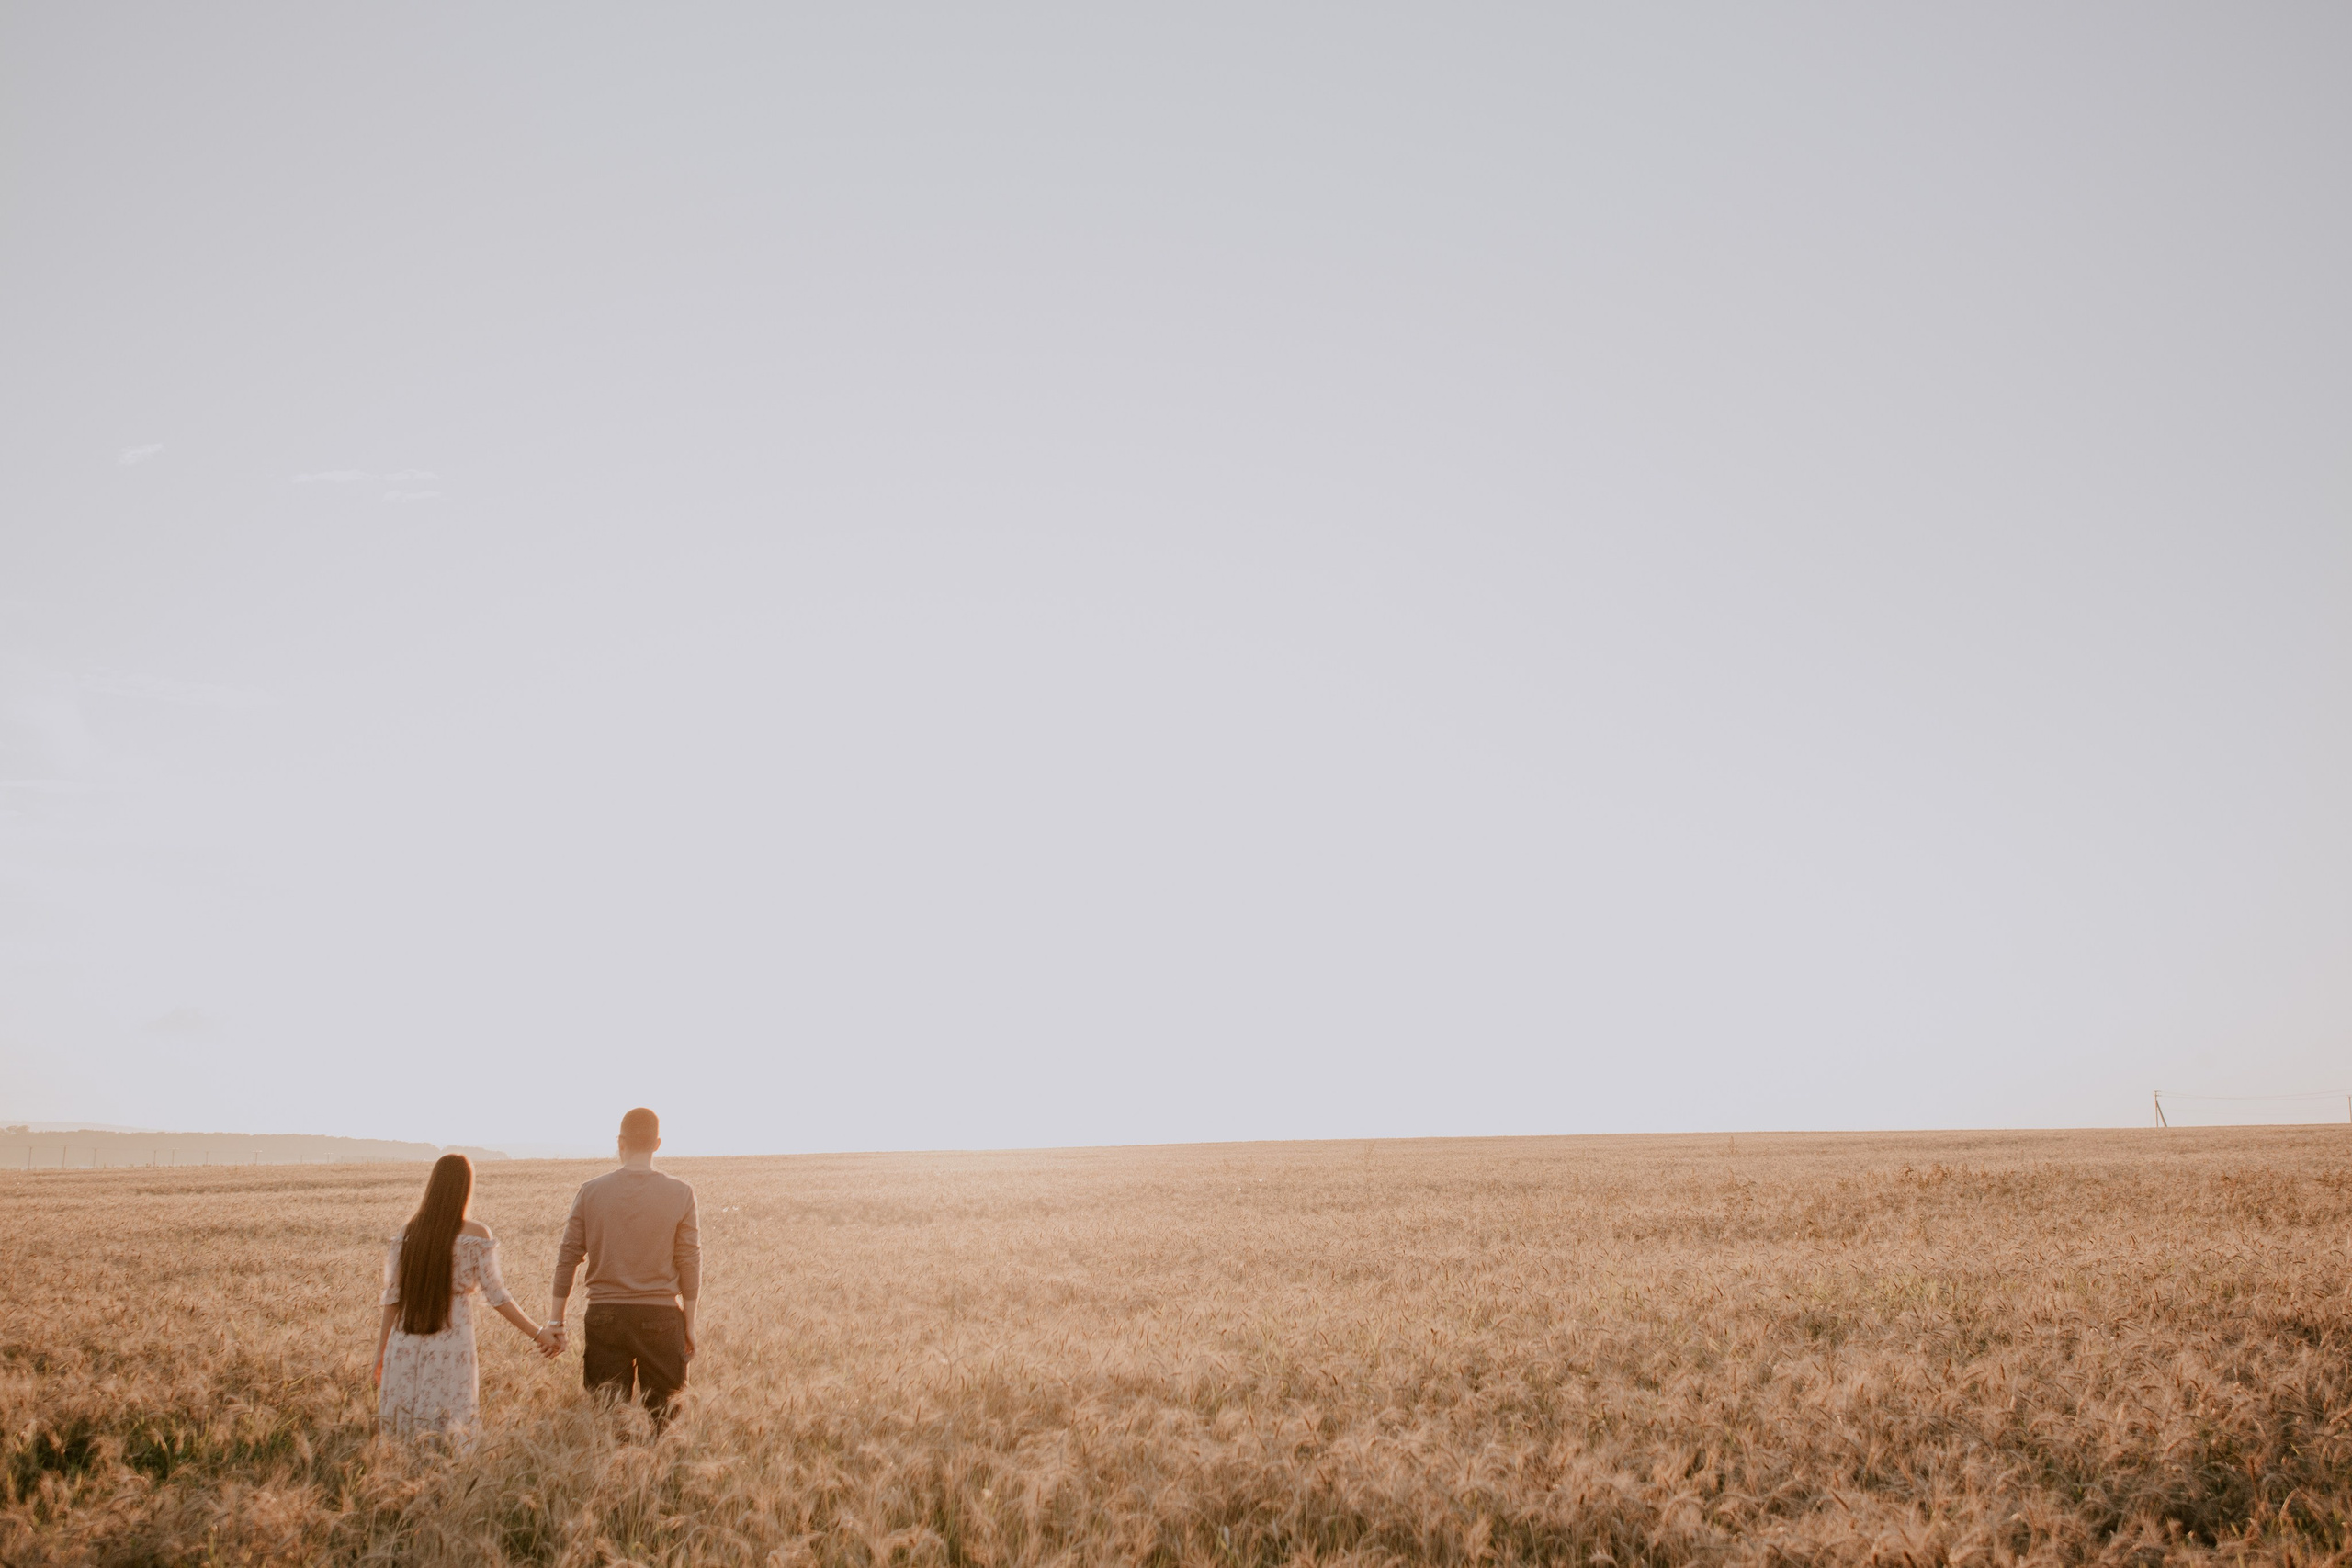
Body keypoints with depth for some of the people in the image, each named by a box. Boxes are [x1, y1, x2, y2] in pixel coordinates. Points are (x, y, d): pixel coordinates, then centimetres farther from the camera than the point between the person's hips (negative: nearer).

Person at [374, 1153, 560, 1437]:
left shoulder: (408, 1231, 5)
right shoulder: (476, 1235, -4)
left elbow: (392, 1296, 7)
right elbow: (496, 1296, -5)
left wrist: (381, 1351, 14)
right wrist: (539, 1332, 1)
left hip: (405, 1347, 4)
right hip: (451, 1346, -3)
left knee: (402, 1439, 10)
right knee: (451, 1436, 1)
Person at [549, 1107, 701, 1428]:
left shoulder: (591, 1192, -1)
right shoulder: (680, 1194, -5)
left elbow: (567, 1257, 2)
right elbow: (689, 1261, -2)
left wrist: (555, 1319, 11)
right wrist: (689, 1324, 6)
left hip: (605, 1316, 1)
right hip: (660, 1317, -1)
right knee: (658, 1413, 8)